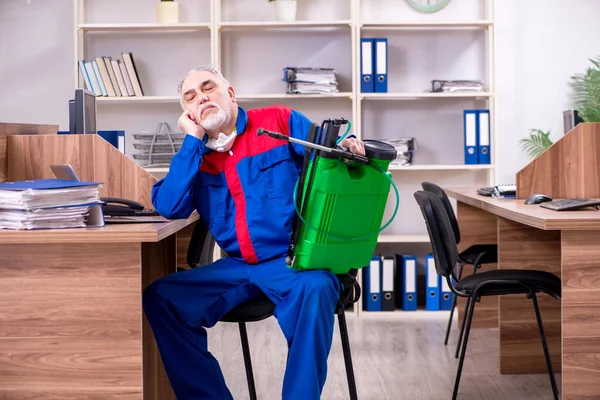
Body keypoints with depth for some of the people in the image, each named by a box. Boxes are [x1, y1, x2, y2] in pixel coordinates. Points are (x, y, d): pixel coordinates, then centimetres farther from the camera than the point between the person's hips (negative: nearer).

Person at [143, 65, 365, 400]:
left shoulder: (280, 121, 3)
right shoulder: (195, 155, 12)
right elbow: (169, 208, -4)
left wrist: (347, 147, -25)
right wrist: (193, 139, -3)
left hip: (296, 259, -4)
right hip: (237, 267, 4)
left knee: (313, 290, -37)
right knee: (159, 297, -11)